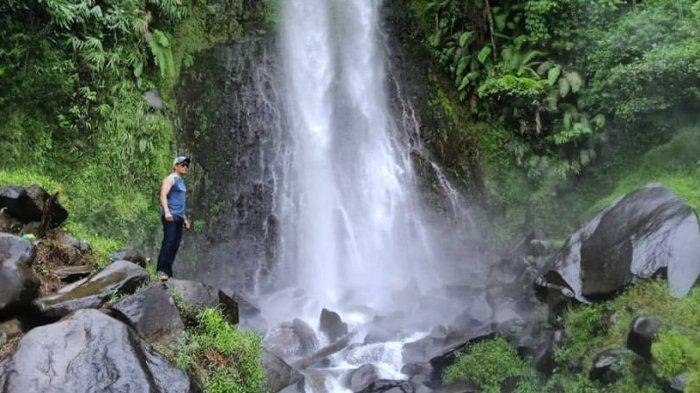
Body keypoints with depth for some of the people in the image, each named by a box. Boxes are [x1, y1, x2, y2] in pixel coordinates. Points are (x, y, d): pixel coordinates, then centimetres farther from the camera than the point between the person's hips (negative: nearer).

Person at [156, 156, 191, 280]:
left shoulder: (181, 181, 24)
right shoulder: (171, 179, -2)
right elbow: (163, 195, -16)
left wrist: (185, 218, 27)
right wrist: (166, 211, -29)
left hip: (179, 217, 9)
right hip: (170, 216, -9)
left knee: (175, 245, 4)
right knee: (169, 242, -17)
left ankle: (168, 272, 5)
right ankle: (161, 270, -17)